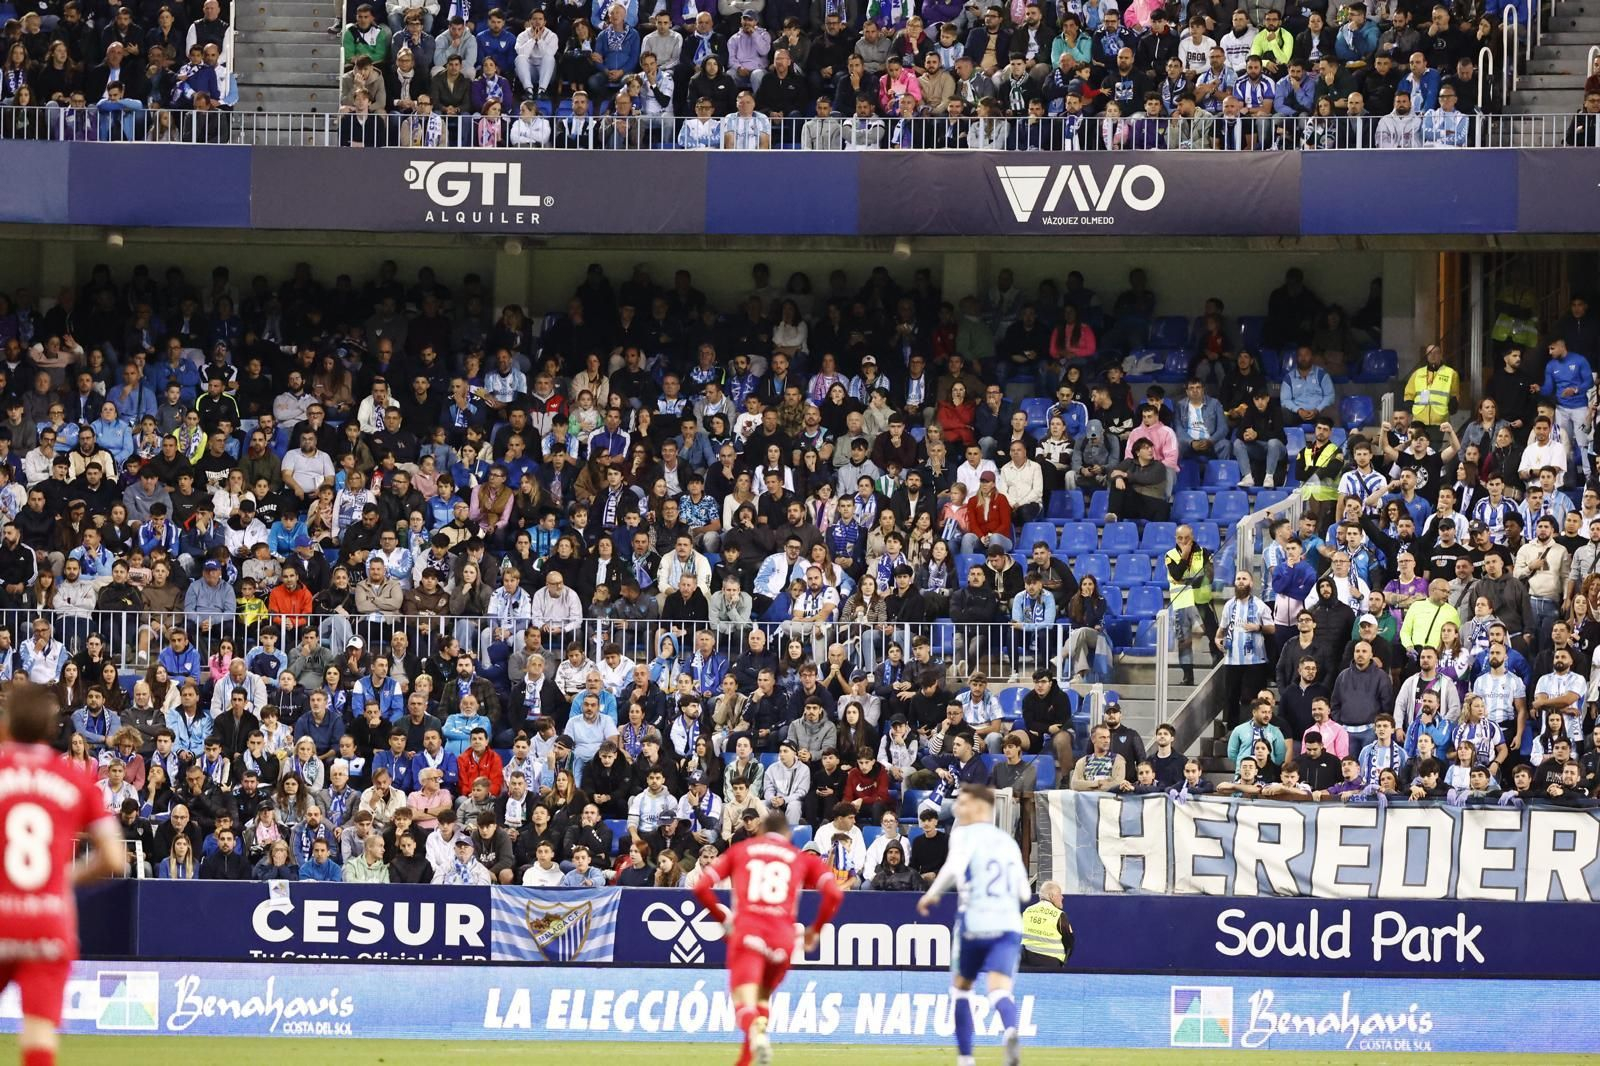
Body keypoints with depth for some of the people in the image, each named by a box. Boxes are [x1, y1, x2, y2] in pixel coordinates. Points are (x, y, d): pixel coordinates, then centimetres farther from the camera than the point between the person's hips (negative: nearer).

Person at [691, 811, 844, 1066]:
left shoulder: (740, 850, 19)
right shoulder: (803, 858, 19)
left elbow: (701, 887, 11)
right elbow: (834, 893, 6)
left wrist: (723, 919, 24)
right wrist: (816, 929, 18)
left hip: (745, 932, -2)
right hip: (783, 936, 2)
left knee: (744, 1002, -11)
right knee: (763, 997, 22)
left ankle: (755, 1034, -46)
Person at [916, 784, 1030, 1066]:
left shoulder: (965, 834, 1)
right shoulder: (1008, 841, 18)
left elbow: (953, 868, -18)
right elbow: (1024, 892, 18)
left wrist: (932, 893, -3)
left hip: (975, 924, -3)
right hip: (1009, 924, 3)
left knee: (961, 987, 19)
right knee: (1000, 990, -13)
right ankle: (1011, 1031, -46)